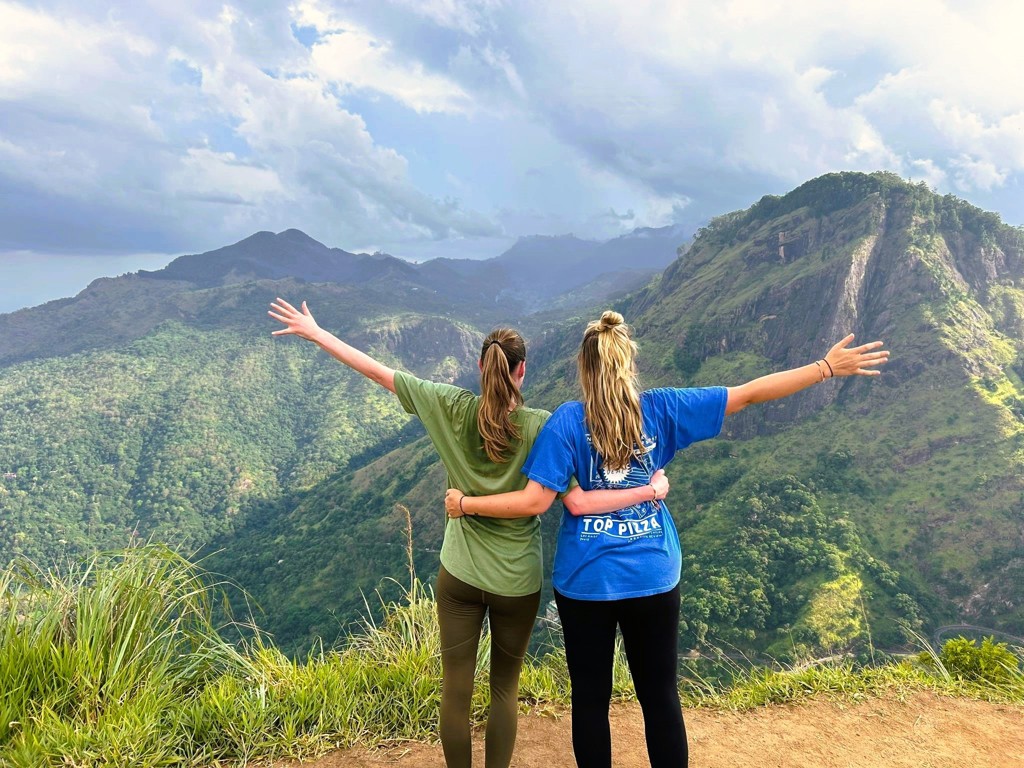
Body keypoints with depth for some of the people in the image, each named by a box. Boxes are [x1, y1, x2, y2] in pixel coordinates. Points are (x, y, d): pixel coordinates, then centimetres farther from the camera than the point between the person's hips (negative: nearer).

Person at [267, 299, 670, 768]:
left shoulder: (453, 408, -11)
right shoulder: (541, 427, -17)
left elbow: (377, 372, -6)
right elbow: (577, 502, -23)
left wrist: (314, 333, 4)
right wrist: (651, 491, -12)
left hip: (459, 575, 1)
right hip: (517, 583, -1)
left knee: (455, 690, 15)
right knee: (505, 688, 20)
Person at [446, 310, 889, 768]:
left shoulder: (567, 421, -12)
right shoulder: (661, 409, -6)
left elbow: (534, 501, -16)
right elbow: (749, 394, -4)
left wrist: (465, 503, -4)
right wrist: (827, 366, 3)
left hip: (585, 580, -1)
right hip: (653, 578, 2)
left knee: (590, 698, 14)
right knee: (660, 695, 16)